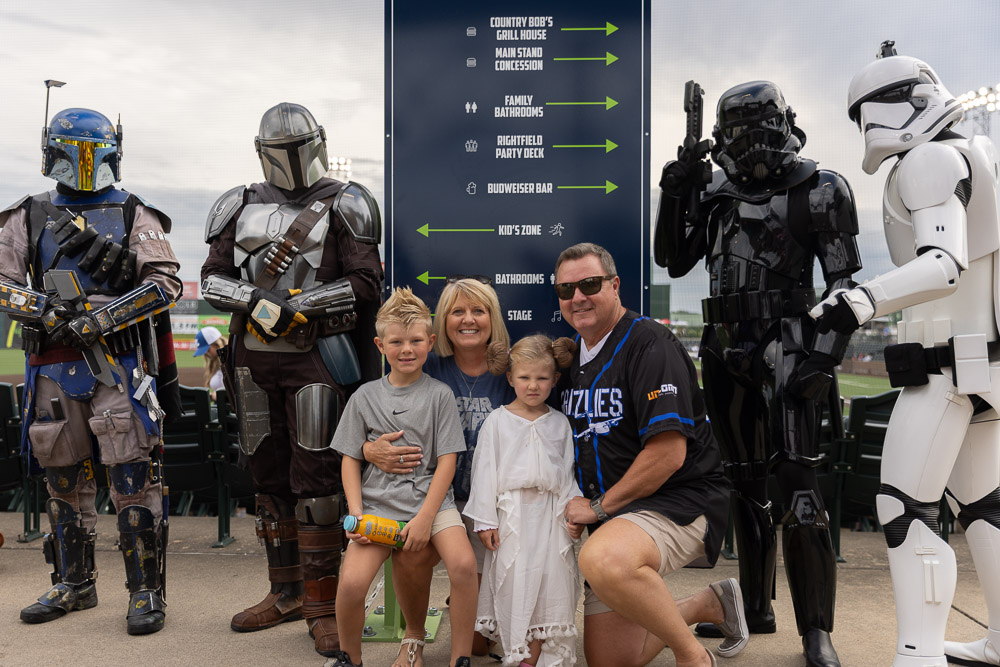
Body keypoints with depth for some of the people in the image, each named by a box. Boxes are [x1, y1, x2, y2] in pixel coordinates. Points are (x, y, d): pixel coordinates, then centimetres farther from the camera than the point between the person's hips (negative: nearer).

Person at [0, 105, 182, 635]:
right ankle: (74, 584, 28)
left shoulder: (134, 215, 6)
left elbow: (166, 281, -3)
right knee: (64, 478, 13)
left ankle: (146, 590, 3)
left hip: (118, 361, -3)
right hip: (52, 366, 4)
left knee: (133, 480, -7)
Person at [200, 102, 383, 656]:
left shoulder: (343, 205, 0)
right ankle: (286, 594, 25)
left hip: (315, 356, -5)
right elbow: (212, 279, 8)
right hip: (253, 356, 5)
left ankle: (322, 605, 4)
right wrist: (257, 301, -11)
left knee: (315, 478, -6)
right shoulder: (240, 207, 12)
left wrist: (298, 304, -15)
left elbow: (364, 282, -8)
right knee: (269, 474, 11)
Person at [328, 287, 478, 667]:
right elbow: (351, 460, 9)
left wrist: (425, 517, -11)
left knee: (464, 563, -26)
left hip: (430, 497, -1)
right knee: (352, 582, -21)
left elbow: (447, 461, -1)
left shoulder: (439, 394, 3)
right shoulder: (365, 397, 8)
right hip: (377, 503, 1)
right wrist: (356, 516, -5)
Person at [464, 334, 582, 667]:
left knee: (547, 581, 2)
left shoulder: (559, 422, 8)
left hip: (550, 514, 2)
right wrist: (485, 520, -4)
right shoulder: (497, 420, 2)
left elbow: (568, 472, 11)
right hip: (511, 513, -2)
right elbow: (485, 470, 0)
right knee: (513, 582, 0)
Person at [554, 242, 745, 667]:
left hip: (679, 502, -8)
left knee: (604, 560, -39)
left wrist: (600, 507, -13)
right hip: (612, 516, 8)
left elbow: (669, 453, -22)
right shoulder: (572, 357, 11)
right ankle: (709, 604, 25)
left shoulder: (649, 344, -14)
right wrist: (577, 509, 5)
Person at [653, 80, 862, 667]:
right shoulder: (717, 195, 12)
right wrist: (675, 195, 1)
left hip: (785, 349, -5)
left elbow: (845, 283, -4)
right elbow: (674, 261, 15)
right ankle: (755, 608, 22)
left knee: (797, 482, -11)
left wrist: (826, 358, -14)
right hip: (727, 354, 6)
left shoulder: (819, 191, -2)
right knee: (746, 483, 11)